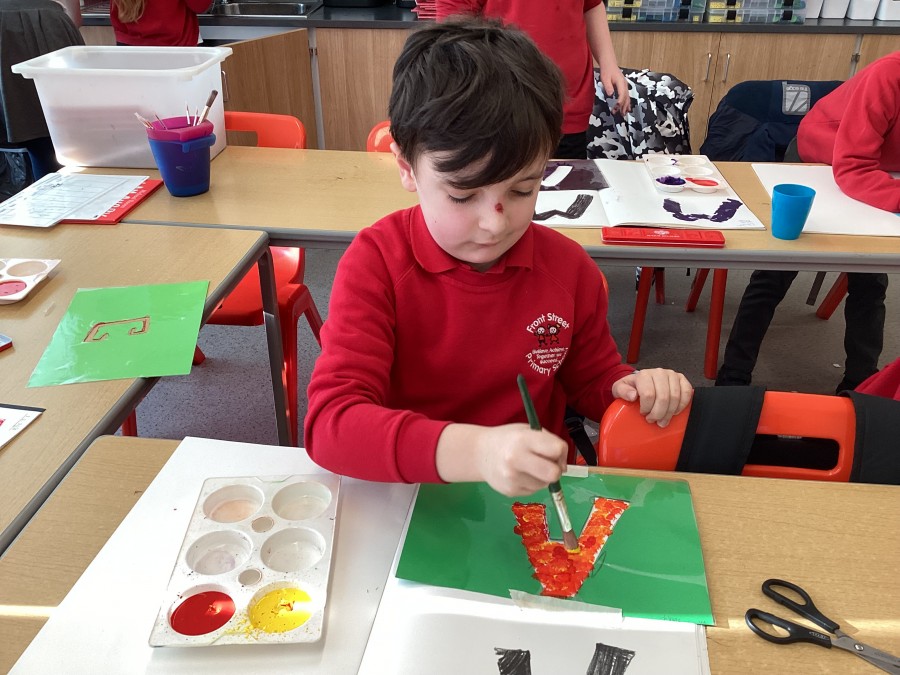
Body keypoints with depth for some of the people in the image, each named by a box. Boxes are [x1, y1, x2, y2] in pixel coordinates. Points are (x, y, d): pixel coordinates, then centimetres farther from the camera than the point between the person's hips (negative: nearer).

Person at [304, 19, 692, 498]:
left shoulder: (568, 266, -4)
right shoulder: (376, 263, -15)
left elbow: (592, 381, 12)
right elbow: (330, 421, -26)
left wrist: (634, 389, -10)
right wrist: (472, 450, -40)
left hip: (538, 494, 3)